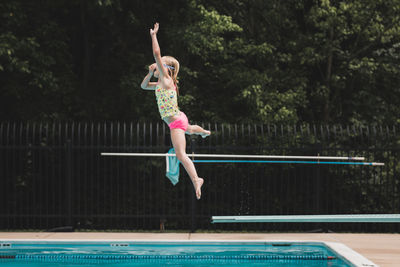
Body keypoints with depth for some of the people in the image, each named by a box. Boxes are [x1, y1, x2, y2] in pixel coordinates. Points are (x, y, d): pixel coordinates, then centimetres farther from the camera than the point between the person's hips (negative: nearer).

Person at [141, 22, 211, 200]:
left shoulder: (166, 79, -14)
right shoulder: (160, 83, 9)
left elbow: (157, 54, -20)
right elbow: (144, 86, 23)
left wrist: (153, 35, -13)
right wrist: (150, 73, 6)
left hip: (176, 122, -11)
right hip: (178, 120, 11)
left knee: (181, 154, -21)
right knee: (188, 129, 45)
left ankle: (195, 179, -26)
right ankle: (204, 132, 75)